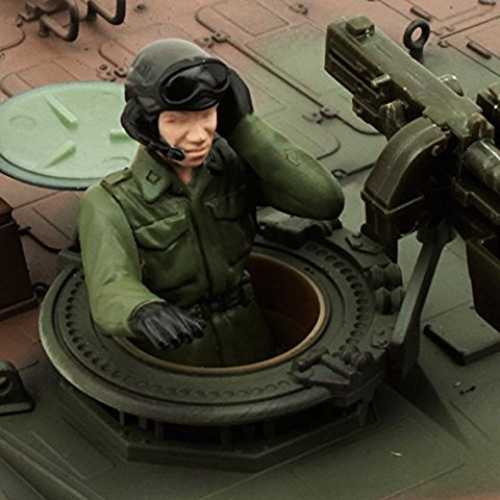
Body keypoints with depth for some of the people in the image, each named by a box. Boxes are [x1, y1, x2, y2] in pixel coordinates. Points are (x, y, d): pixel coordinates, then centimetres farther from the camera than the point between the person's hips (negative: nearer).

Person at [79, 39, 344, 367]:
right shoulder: (110, 205, -9)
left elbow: (327, 202, -12)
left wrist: (243, 126, -10)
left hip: (252, 354, 3)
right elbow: (113, 297, -26)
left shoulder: (236, 164, 1)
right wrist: (146, 313, -51)